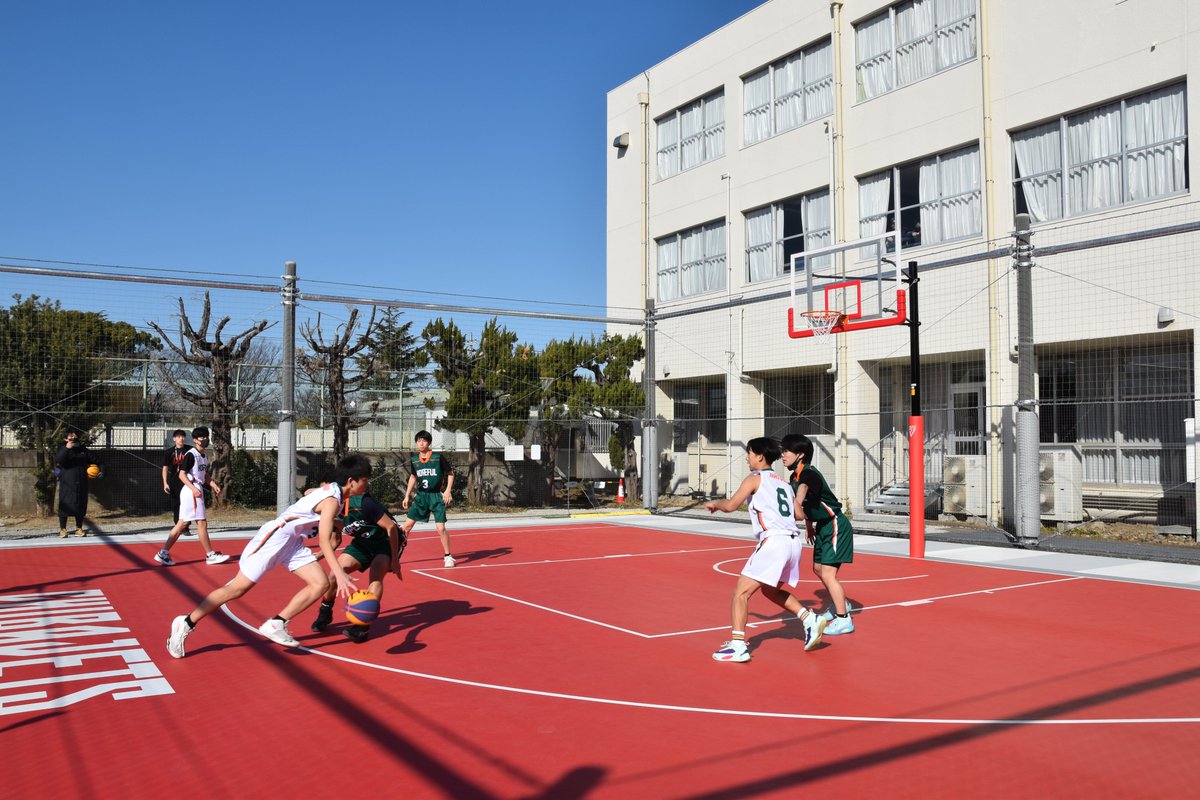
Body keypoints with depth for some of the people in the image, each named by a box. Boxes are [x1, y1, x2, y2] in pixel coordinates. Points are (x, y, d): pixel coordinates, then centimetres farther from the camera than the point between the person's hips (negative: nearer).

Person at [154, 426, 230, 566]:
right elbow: (182, 474, -15)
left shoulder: (204, 456, 17)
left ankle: (163, 553, 9)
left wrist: (214, 486, 9)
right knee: (202, 522, -5)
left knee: (182, 523, 8)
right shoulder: (191, 454, -10)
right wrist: (193, 488, -26)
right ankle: (210, 555, 1)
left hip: (197, 491, 9)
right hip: (191, 491, -9)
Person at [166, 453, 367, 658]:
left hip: (292, 542, 9)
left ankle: (276, 625, -2)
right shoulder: (331, 501, -21)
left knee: (321, 583, -5)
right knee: (237, 589, -5)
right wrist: (339, 573, -39)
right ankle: (186, 624, 9)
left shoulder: (330, 490, 7)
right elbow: (324, 542, -29)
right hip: (274, 536, -9)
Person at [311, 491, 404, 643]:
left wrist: (395, 559, -24)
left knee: (375, 576, -28)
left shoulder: (362, 503, -33)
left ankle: (363, 627, -24)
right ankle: (324, 615, 19)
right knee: (334, 573, -5)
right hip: (363, 543, 6)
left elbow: (391, 526, -27)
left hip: (388, 541, -6)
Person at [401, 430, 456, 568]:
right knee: (407, 525, 1)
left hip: (437, 496, -4)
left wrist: (448, 490, -10)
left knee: (441, 528, -10)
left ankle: (448, 556, 8)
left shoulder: (438, 457, -8)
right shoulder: (414, 459, 4)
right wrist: (407, 496, 15)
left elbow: (450, 473, 0)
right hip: (421, 496, 4)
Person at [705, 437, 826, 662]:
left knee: (741, 592, -4)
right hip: (793, 541, 8)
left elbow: (731, 505, -8)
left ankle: (738, 645, -13)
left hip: (773, 541, -8)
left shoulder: (755, 479, 1)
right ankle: (810, 619, 18)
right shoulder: (783, 482, 21)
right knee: (770, 590, 28)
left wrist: (714, 503, 12)